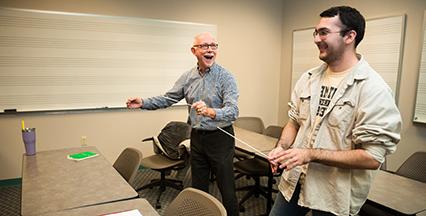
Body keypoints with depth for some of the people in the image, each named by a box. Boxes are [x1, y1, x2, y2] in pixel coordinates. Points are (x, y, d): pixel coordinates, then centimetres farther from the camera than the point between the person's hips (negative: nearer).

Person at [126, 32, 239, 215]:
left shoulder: (225, 77, -14)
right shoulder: (188, 77, 3)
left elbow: (233, 111, -26)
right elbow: (168, 99, 9)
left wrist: (210, 112, -45)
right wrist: (143, 103, -5)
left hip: (220, 138, -5)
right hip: (197, 137, 5)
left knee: (227, 189, 5)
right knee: (198, 188, 17)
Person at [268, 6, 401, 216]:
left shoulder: (374, 89, -17)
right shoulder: (308, 78, 2)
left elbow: (372, 157, -19)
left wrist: (311, 154, -24)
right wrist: (281, 148, -8)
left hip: (334, 197, -5)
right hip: (294, 182, 5)